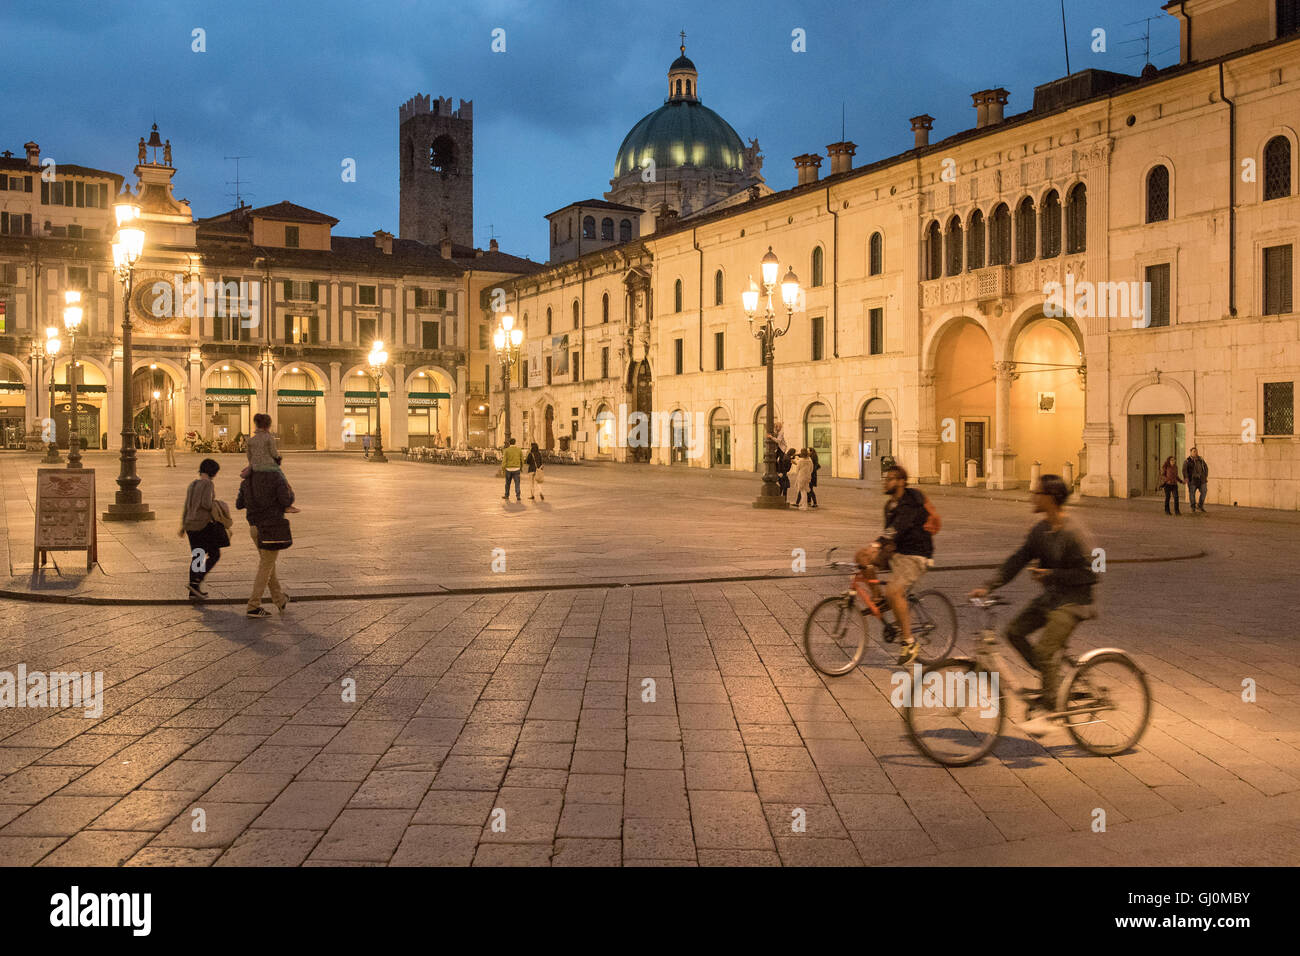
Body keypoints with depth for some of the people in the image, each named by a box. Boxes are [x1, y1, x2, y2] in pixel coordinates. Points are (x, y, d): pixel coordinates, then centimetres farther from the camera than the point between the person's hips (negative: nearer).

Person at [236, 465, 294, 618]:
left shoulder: (247, 481, 8)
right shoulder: (276, 477, -10)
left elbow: (239, 505, 15)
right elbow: (286, 501, -15)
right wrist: (290, 492, 7)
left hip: (255, 527, 6)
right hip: (273, 528, -6)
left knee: (268, 562, 21)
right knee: (266, 567, -1)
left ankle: (280, 600, 32)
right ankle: (253, 606, -4)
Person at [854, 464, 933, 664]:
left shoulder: (912, 502, -18)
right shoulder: (891, 503, 11)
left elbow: (898, 527, -34)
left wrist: (876, 545, -47)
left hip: (916, 555, -9)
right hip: (897, 551, 9)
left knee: (893, 591, -27)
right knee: (863, 556, -8)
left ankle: (909, 642, -13)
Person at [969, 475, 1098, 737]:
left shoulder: (1074, 533, -19)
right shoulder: (1040, 530, 6)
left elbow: (1091, 573, -19)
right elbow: (1018, 560, 6)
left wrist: (1051, 574, -18)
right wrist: (988, 586, -2)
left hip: (1073, 600, -8)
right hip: (1050, 596, 8)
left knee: (1045, 649, -18)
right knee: (1014, 631, -2)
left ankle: (1045, 711, -7)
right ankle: (1052, 678, 12)